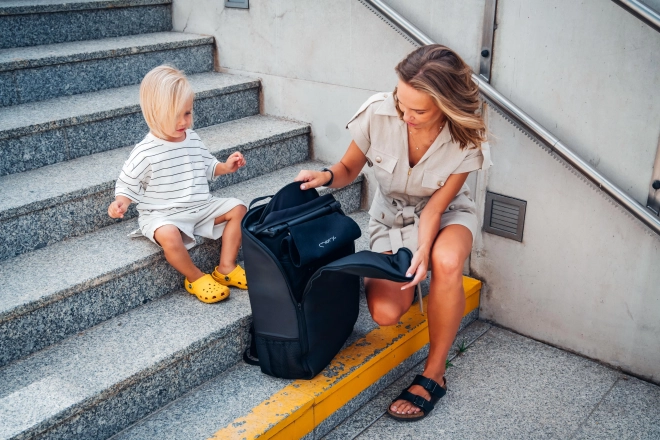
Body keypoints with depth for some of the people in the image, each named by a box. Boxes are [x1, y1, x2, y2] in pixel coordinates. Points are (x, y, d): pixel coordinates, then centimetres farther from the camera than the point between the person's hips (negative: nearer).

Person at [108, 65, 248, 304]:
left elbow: (208, 167, 19)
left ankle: (226, 268, -1)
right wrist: (120, 203, -26)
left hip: (201, 207, 7)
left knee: (238, 208, -5)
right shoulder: (145, 152, -16)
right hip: (163, 215, -6)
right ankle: (195, 277, -9)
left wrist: (225, 167, 1)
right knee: (169, 235, -38)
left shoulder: (193, 139, 4)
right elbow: (127, 184, -7)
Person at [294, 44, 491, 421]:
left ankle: (434, 374, -18)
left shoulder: (467, 140, -25)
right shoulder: (378, 114, -24)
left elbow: (435, 206, -19)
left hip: (446, 215, -1)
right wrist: (326, 176, -30)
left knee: (447, 262, -40)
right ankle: (410, 278, 18)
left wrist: (423, 252, -36)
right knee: (385, 313, -23)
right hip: (392, 218, 1)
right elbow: (349, 169, -7)